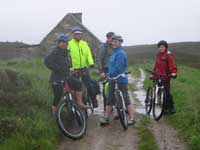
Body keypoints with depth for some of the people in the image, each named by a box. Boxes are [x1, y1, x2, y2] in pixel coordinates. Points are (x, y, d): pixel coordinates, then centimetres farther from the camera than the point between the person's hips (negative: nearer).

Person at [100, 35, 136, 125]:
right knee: (110, 100, 9)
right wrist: (109, 74, 9)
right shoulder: (114, 52, 15)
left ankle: (132, 118, 6)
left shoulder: (120, 53, -16)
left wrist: (109, 75, -15)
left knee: (126, 99, -2)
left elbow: (117, 68, -21)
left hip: (120, 80, -9)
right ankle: (106, 118, 14)